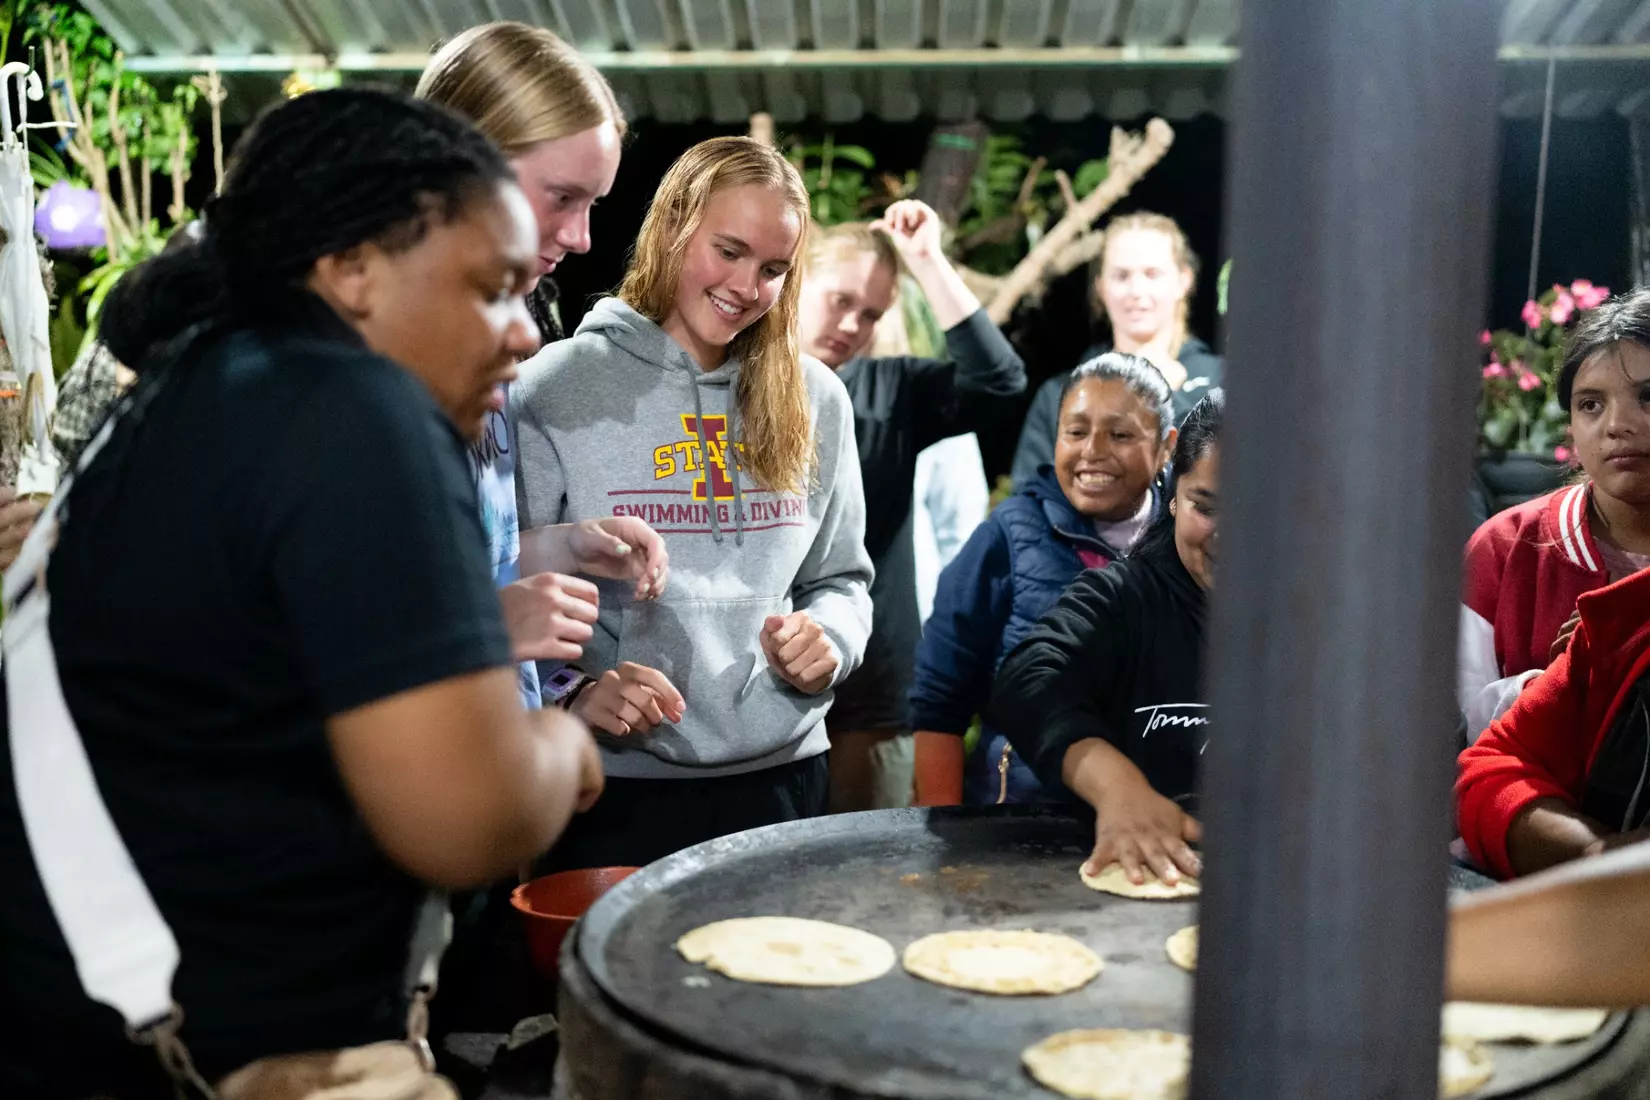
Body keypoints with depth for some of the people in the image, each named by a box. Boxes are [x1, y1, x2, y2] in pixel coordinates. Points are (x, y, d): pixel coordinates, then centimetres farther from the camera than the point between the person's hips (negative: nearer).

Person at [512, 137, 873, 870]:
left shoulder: (814, 399, 8)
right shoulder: (555, 389, -6)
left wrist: (827, 639, -4)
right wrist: (571, 693, -22)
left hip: (781, 777, 4)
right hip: (619, 788, -4)